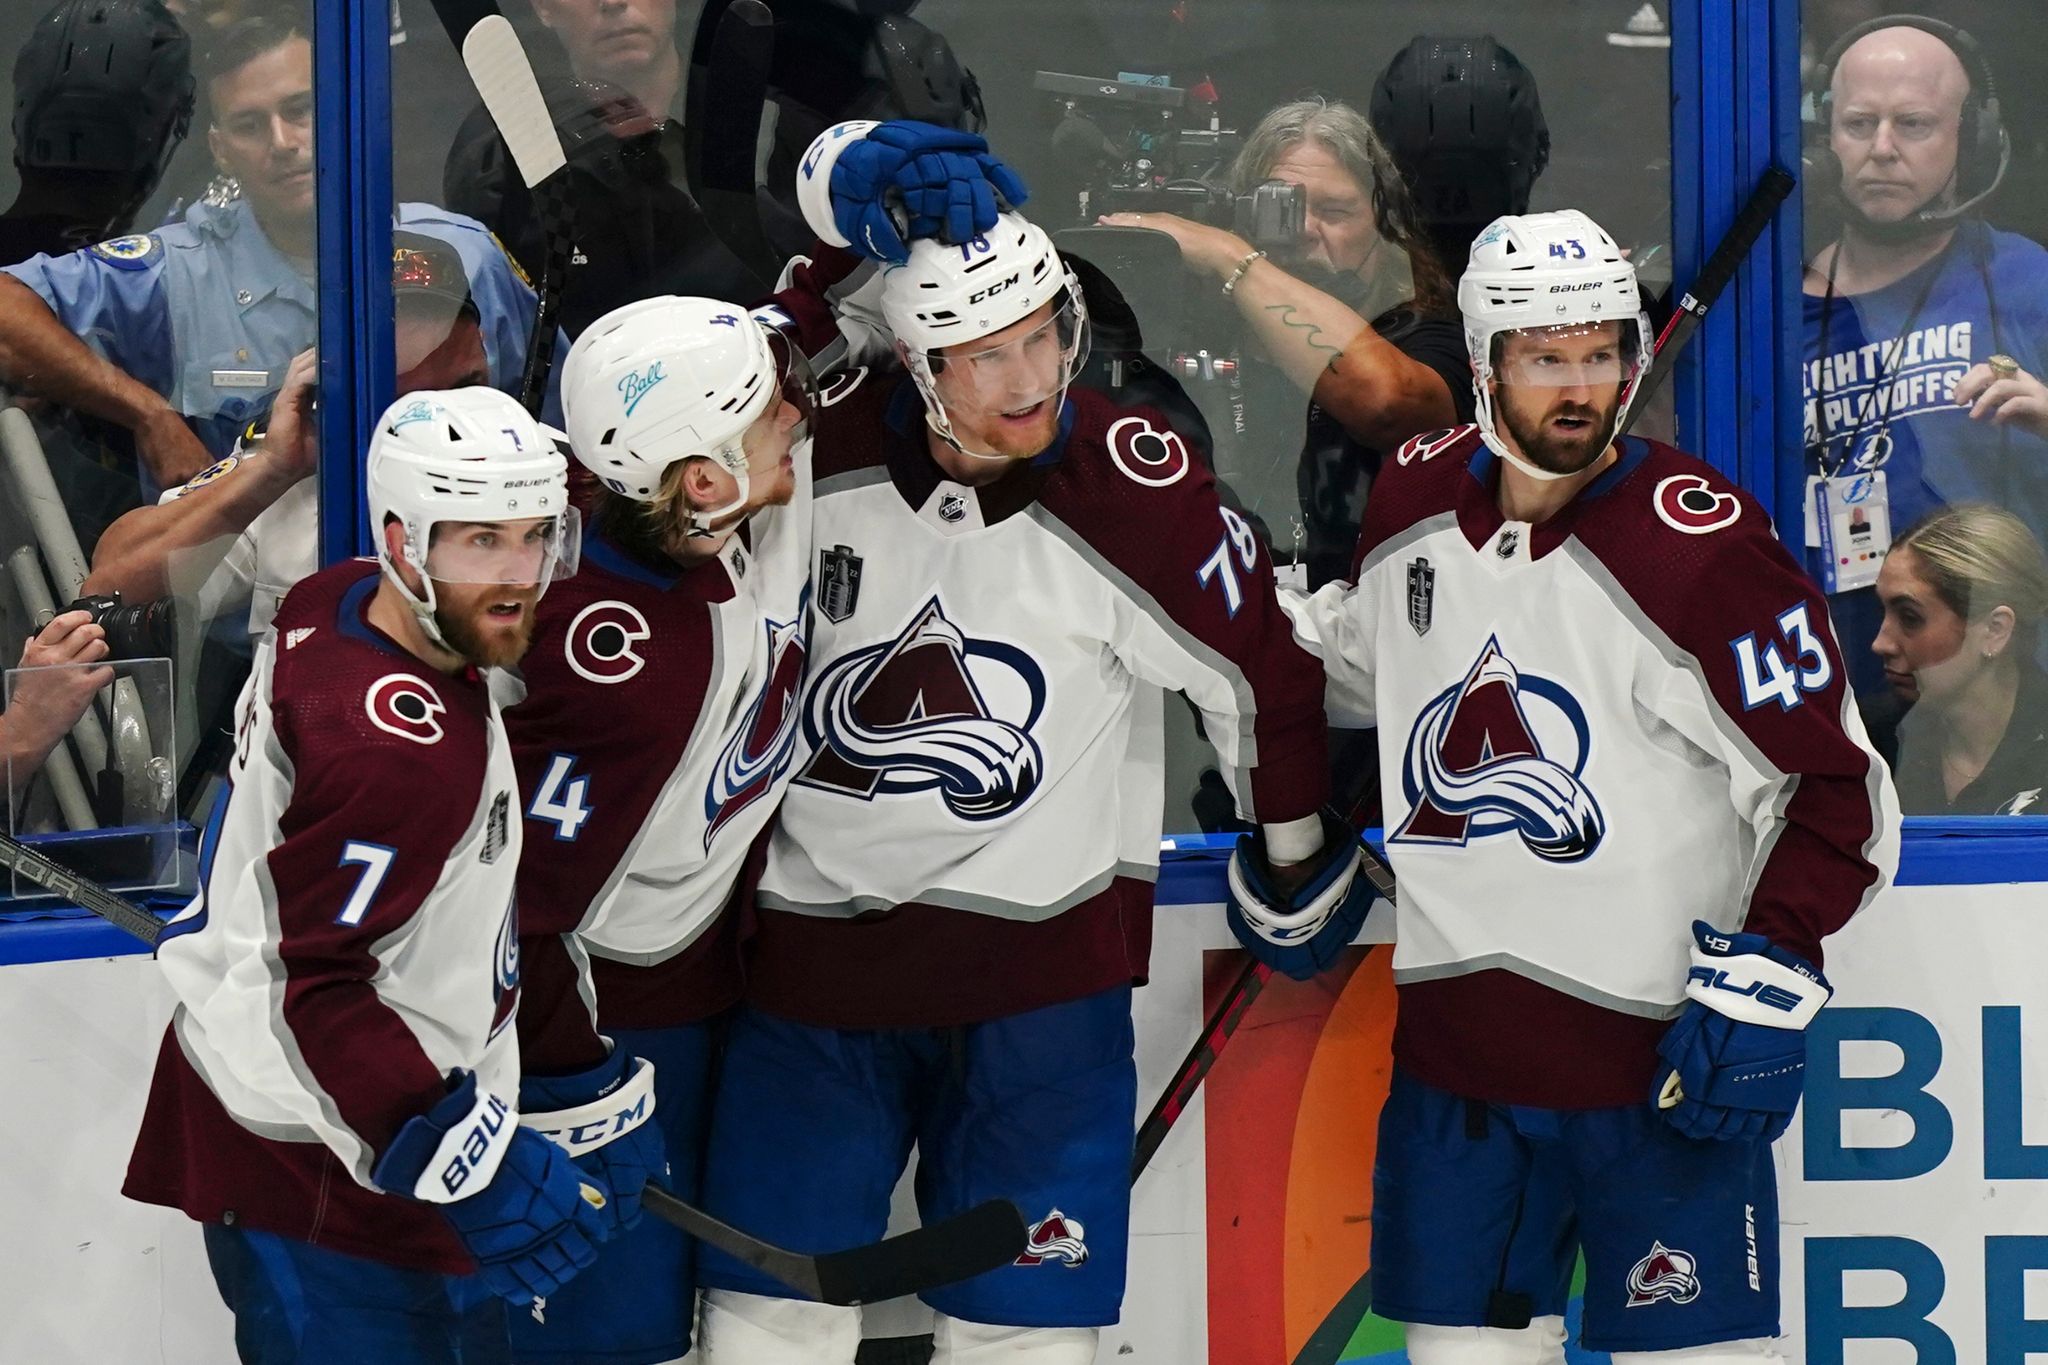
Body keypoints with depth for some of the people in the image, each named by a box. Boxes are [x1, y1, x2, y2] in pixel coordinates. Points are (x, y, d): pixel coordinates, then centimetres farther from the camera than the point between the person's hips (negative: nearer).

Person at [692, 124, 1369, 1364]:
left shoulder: (1134, 485, -13)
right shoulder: (825, 447, -12)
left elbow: (1259, 660, -2)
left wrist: (1301, 855, 6)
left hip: (1039, 959, -2)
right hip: (815, 941, 2)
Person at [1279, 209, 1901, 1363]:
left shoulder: (1698, 544, -15)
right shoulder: (1415, 501, 3)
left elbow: (1838, 786, -12)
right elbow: (1347, 659, 25)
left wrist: (1772, 974, -18)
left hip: (1659, 1051, -5)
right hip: (1455, 1048, 6)